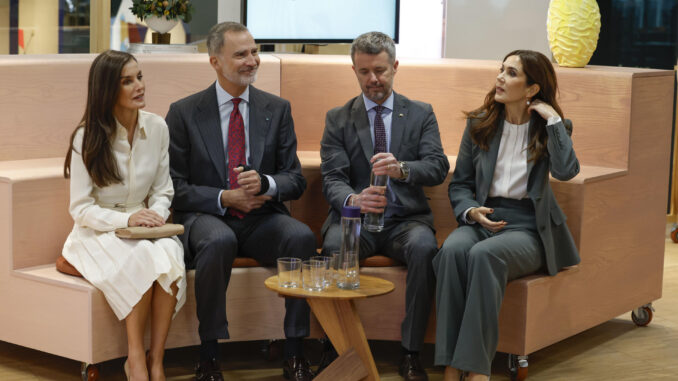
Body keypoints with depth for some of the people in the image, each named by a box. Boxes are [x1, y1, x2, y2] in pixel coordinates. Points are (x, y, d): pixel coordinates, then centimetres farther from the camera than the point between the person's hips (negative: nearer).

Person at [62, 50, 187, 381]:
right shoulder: (88, 137, -8)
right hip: (97, 232, -3)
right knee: (144, 259, -35)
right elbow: (80, 209, -8)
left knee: (169, 252, -32)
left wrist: (157, 212, -12)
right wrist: (126, 219, -24)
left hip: (145, 230, 3)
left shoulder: (157, 128, 3)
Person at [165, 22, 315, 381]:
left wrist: (266, 184, -17)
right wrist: (224, 198, -16)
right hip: (206, 217, -2)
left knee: (302, 237, -30)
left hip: (262, 217, 2)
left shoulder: (277, 109, 9)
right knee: (218, 241, -37)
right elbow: (175, 187, 0)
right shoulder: (184, 113, 2)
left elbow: (295, 179, 7)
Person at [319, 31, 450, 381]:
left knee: (424, 248, -34)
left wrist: (402, 169, -28)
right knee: (334, 246, -34)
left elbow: (438, 168, -5)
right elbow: (332, 179, -2)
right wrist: (353, 199, -27)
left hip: (406, 219, 0)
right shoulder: (337, 119, 9)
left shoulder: (421, 114, 10)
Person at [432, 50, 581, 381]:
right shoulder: (480, 123, 10)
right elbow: (459, 183, 14)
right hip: (481, 219, 3)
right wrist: (472, 211, -7)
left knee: (484, 254, -36)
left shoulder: (551, 127, 3)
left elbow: (566, 170, -19)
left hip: (527, 227, -2)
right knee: (452, 250, -33)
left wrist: (552, 118, -13)